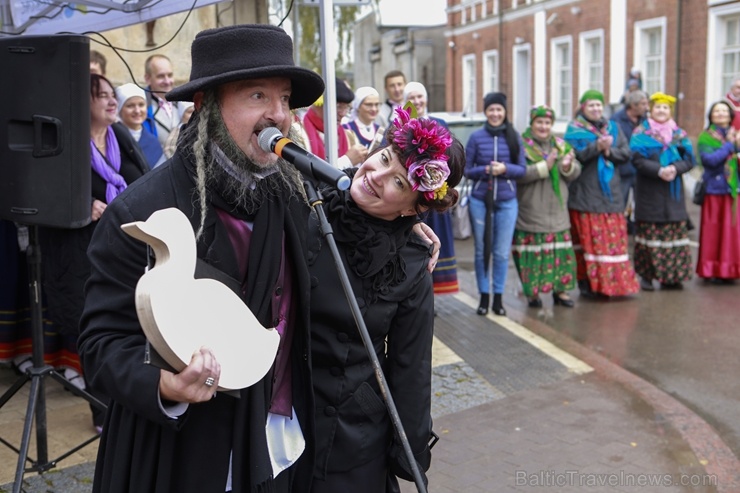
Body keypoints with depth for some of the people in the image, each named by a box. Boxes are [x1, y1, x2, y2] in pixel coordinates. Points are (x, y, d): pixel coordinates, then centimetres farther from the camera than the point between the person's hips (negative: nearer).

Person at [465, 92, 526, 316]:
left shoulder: (514, 137, 3)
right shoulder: (476, 137, 0)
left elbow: (522, 169, 3)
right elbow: (466, 170, 2)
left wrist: (505, 168, -16)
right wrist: (486, 170, -16)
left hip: (507, 201, 1)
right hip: (480, 200, 0)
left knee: (502, 252, 4)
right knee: (481, 251, 5)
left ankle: (498, 298, 15)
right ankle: (484, 297, 16)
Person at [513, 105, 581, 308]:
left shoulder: (561, 145, 13)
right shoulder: (521, 145, -3)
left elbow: (576, 172, 7)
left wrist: (568, 166, -15)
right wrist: (544, 166, -21)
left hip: (557, 210, 5)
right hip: (530, 211, -5)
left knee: (560, 250, 5)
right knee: (533, 251, -3)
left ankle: (559, 290, 16)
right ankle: (532, 292, 8)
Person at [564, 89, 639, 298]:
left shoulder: (613, 127, 16)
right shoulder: (574, 129, 5)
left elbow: (626, 153, 6)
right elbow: (573, 155, -11)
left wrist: (609, 151, -12)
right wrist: (597, 146, -22)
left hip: (610, 190, 4)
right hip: (585, 193, -4)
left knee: (614, 239, 2)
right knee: (588, 238, -6)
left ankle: (614, 280, 9)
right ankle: (587, 281, 1)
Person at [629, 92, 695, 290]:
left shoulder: (679, 134, 11)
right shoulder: (641, 133, 2)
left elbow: (689, 159, 3)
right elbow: (638, 159, -10)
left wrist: (674, 168, -18)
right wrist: (659, 170, -23)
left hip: (673, 191, 3)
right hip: (649, 191, -3)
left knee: (674, 233, 2)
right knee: (649, 233, -3)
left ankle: (671, 276, 8)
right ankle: (646, 275, 4)